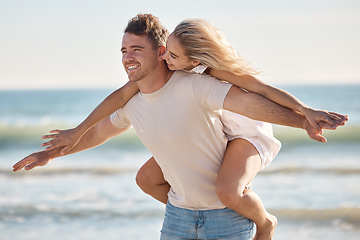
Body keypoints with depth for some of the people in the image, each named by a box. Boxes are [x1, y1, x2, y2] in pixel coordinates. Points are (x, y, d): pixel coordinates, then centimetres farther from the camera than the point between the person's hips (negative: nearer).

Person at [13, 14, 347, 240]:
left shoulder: (193, 86, -24)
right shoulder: (132, 102, -1)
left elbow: (247, 102, -38)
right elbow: (98, 131, 18)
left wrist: (303, 121, -53)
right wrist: (50, 153, 24)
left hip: (227, 213, -7)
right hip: (179, 210, 7)